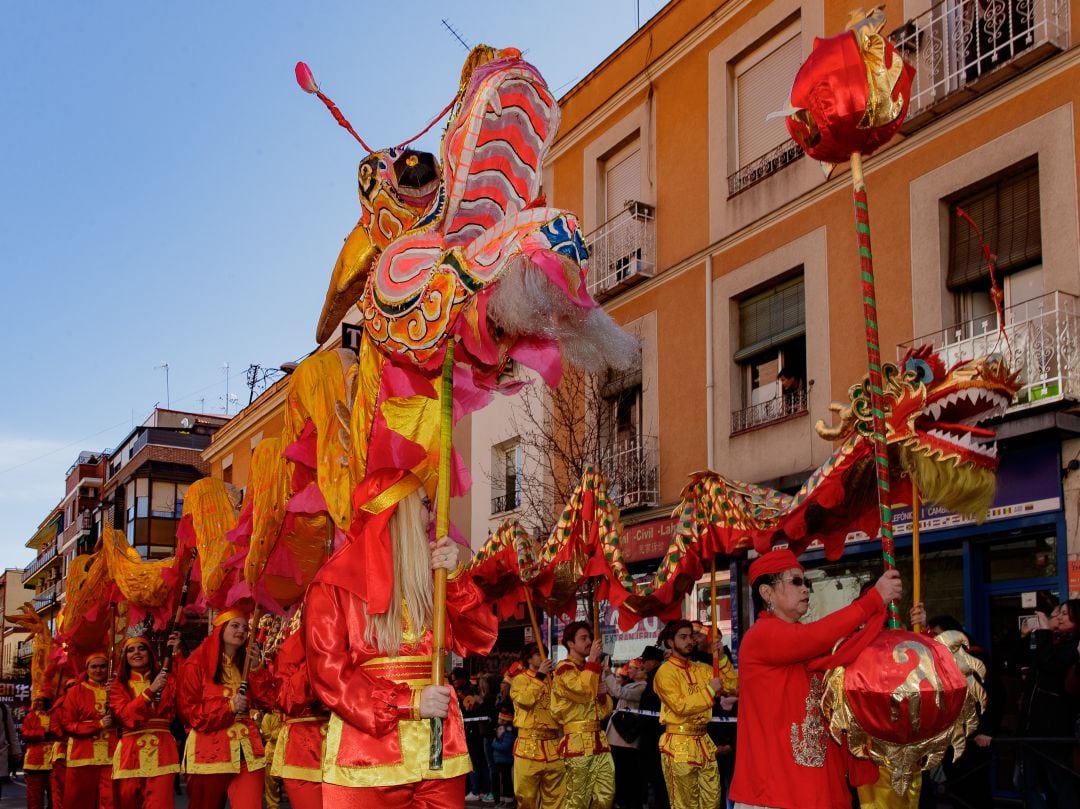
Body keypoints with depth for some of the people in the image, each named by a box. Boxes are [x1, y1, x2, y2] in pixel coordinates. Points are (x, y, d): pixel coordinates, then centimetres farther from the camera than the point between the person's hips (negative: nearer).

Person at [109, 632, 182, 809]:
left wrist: (175, 652, -7)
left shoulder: (164, 679, 15)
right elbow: (125, 715, -5)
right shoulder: (119, 686, 12)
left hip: (161, 750, 0)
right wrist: (151, 690, -13)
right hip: (131, 752, 1)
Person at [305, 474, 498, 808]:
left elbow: (478, 640, 6)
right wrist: (409, 703, -16)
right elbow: (328, 671, -9)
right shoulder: (333, 584, -2)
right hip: (367, 755, -4)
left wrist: (455, 577, -6)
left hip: (438, 752, 5)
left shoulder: (428, 578, 12)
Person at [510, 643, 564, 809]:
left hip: (553, 745, 4)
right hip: (529, 745, -4)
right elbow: (525, 700, -16)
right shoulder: (520, 679, 4)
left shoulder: (552, 680, 19)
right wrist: (540, 676, -10)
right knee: (527, 795, -2)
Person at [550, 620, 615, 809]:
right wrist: (593, 659, -19)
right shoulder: (564, 670, -6)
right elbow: (583, 691, -27)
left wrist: (603, 694, 1)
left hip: (599, 740, 8)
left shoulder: (590, 669, 20)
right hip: (578, 741, -8)